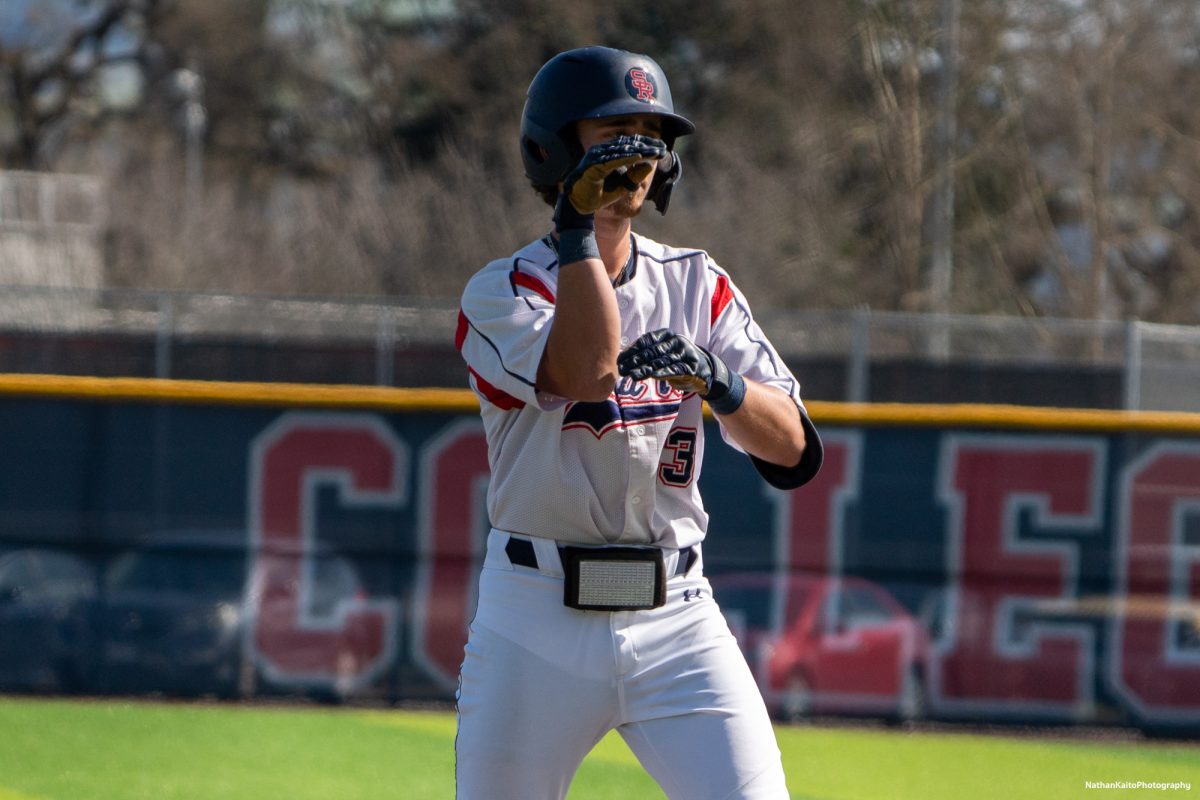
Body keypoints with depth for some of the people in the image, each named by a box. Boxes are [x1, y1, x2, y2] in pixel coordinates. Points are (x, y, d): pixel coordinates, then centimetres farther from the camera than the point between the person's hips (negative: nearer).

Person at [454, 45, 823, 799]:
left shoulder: (698, 285, 8)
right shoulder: (502, 292, -4)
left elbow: (793, 450, -1)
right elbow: (586, 372, -26)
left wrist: (718, 381, -21)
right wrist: (578, 220, -19)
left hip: (675, 619, 2)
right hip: (537, 620, -2)